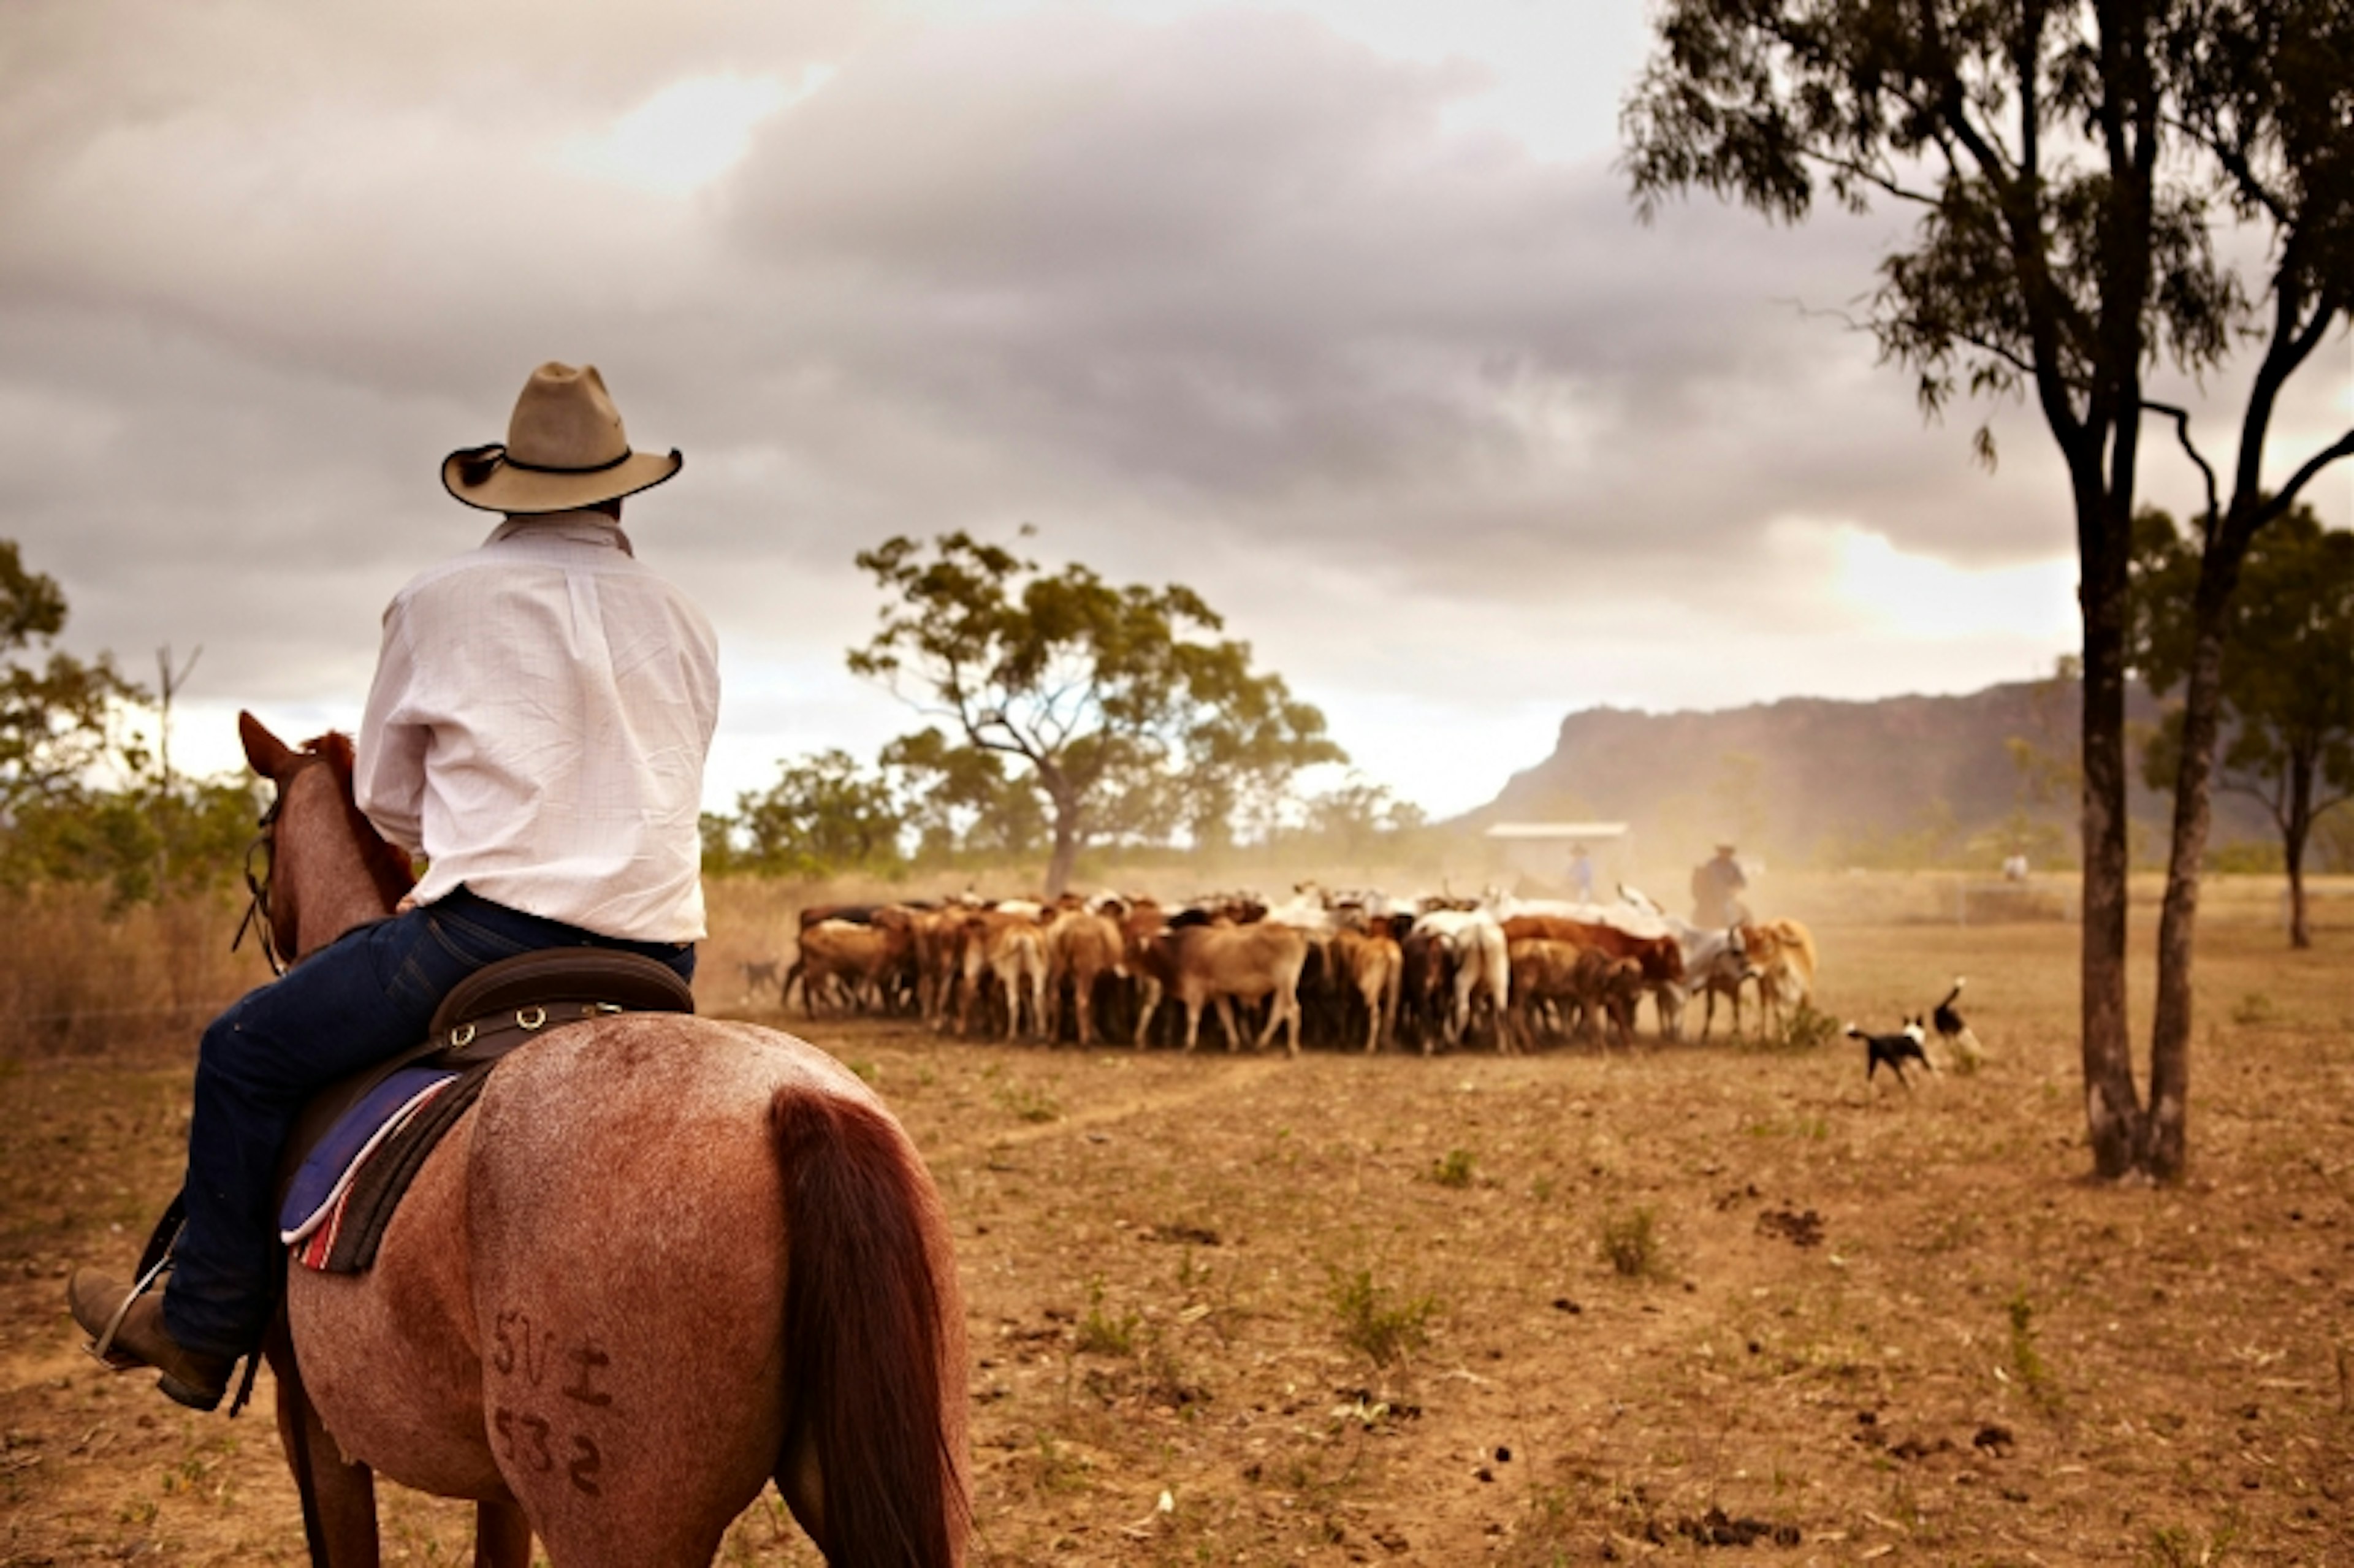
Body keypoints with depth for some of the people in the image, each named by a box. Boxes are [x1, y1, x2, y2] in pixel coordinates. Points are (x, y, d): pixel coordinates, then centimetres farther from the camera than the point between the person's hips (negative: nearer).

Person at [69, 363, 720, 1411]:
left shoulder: (438, 603, 3)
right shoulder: (683, 624, 14)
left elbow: (386, 802, 12)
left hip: (492, 928, -5)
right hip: (657, 952, 5)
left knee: (246, 1052, 10)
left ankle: (202, 1329, 17)